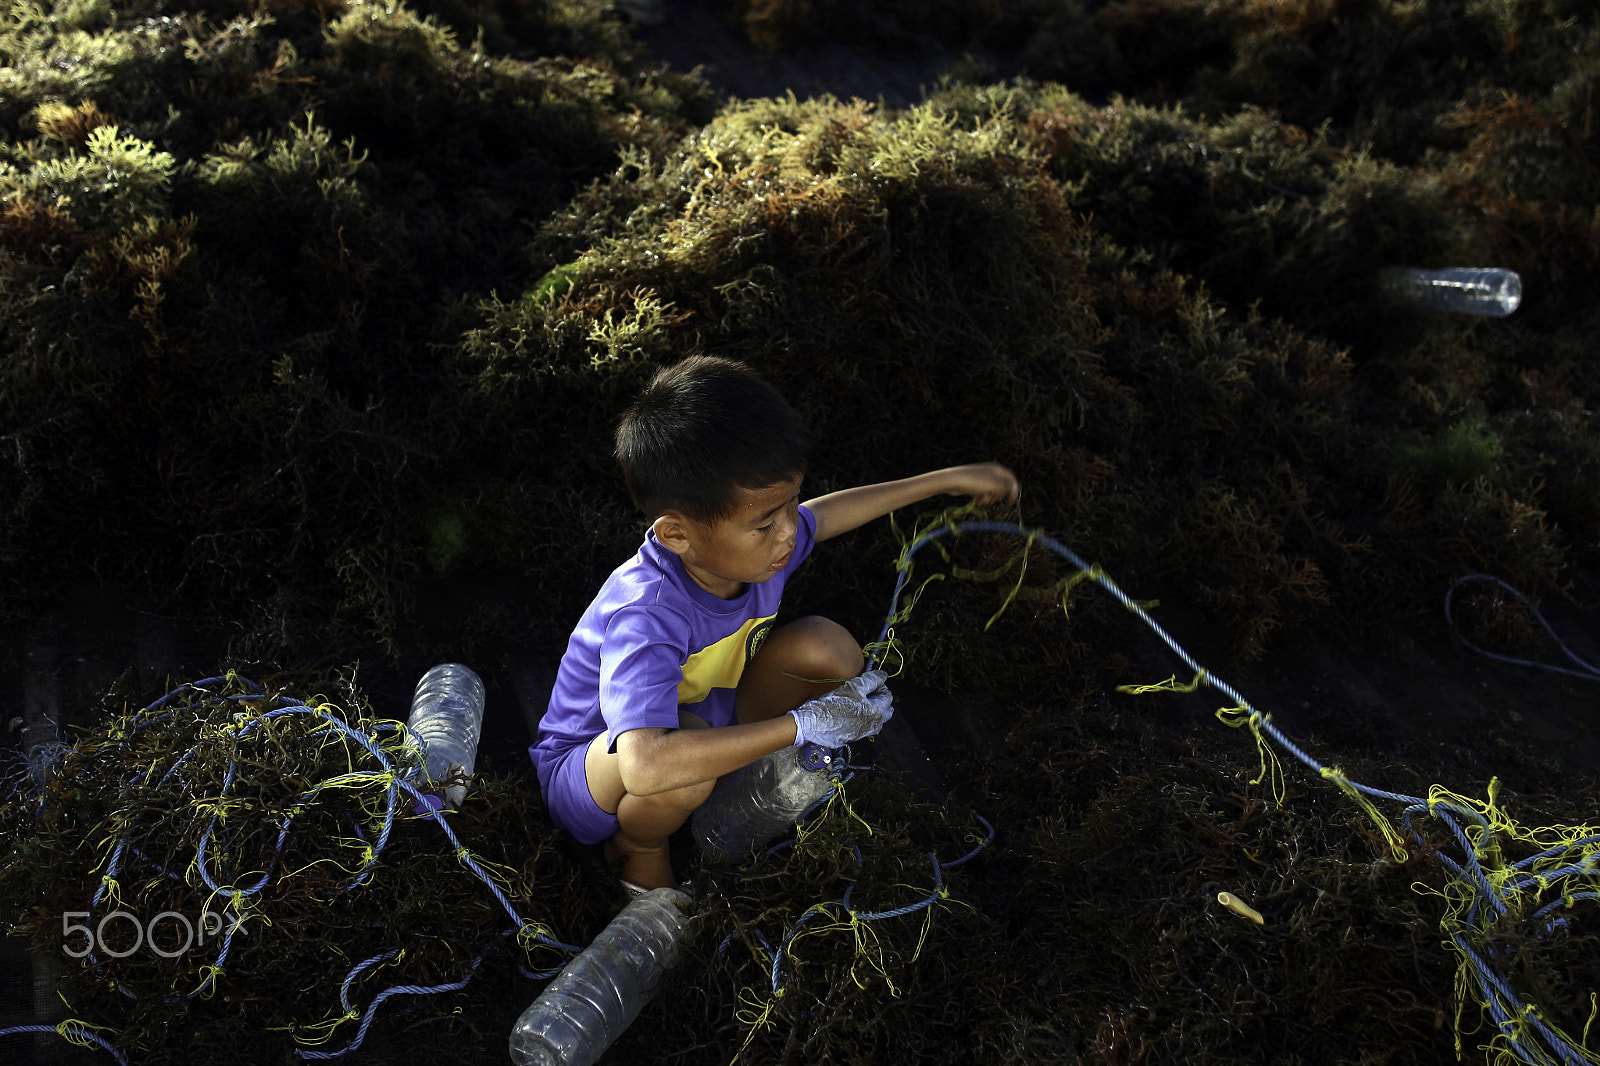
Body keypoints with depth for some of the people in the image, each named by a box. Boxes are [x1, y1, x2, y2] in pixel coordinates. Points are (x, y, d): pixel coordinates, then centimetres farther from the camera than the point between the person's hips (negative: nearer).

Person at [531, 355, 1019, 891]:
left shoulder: (750, 545, -18)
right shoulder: (643, 616, -40)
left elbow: (825, 513, 7)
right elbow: (647, 764, -56)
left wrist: (947, 479, 16)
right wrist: (802, 723, -46)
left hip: (703, 718, 6)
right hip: (589, 771, -5)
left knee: (825, 646, -16)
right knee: (682, 762, -41)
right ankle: (639, 851, -7)